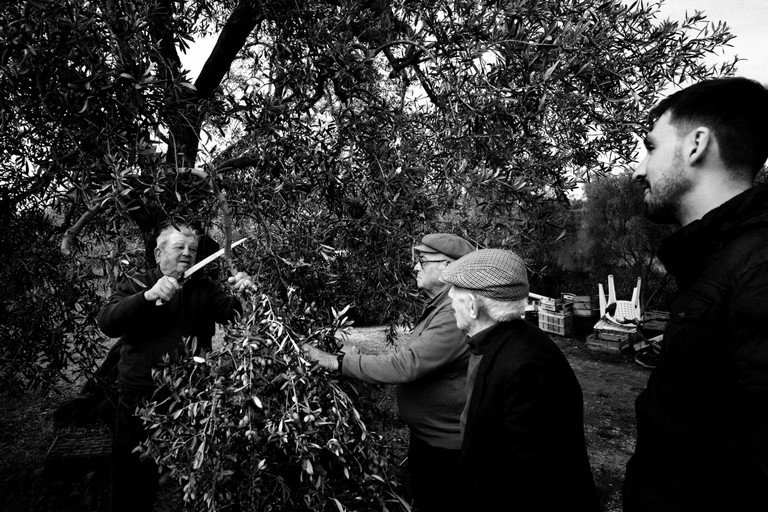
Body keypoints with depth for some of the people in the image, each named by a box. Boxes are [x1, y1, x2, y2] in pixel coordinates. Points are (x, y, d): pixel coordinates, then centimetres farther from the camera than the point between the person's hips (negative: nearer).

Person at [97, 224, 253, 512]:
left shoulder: (203, 289, 8)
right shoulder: (138, 284, 1)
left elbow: (232, 315, -4)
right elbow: (107, 323, -13)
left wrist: (242, 295, -26)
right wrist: (148, 296, -28)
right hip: (141, 399, -2)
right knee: (134, 482, 10)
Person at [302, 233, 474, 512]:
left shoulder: (457, 314, -28)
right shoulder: (438, 307, 7)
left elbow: (405, 365, -33)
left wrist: (339, 362, -28)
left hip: (444, 447, -9)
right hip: (425, 435, 9)